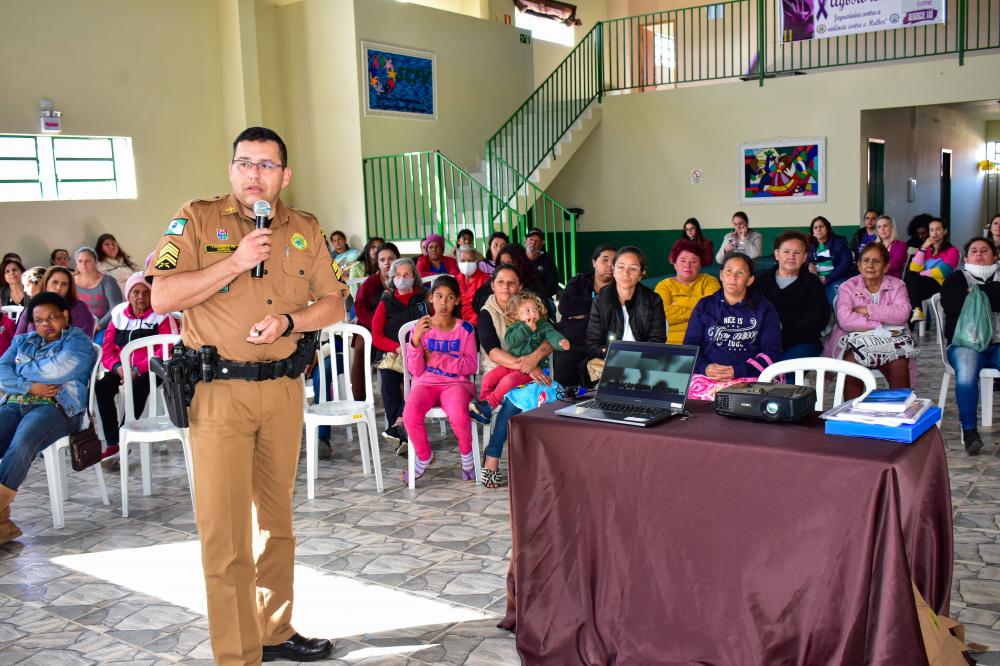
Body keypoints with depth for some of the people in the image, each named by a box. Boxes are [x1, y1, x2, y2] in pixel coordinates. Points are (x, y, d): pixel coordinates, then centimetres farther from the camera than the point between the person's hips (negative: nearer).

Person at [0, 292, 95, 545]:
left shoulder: (78, 341, 13)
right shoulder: (22, 341, 30)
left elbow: (61, 368, -7)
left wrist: (21, 370, 7)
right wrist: (30, 386, -6)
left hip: (58, 406, -5)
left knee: (21, 445, -34)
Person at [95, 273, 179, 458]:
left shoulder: (161, 316, 1)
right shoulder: (118, 315, 14)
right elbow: (107, 349, 11)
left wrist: (137, 370, -20)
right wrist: (117, 367, -12)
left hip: (149, 369, -4)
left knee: (138, 387, -35)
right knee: (102, 387, -25)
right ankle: (112, 442, -22)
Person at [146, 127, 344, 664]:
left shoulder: (305, 230, 10)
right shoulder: (197, 219, 0)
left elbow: (333, 303, 11)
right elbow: (162, 298, -9)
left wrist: (289, 322, -9)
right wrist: (235, 263, -16)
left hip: (283, 390, 4)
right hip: (218, 392, -4)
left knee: (275, 520, 15)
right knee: (225, 532, -3)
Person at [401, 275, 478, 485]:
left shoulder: (465, 329, 4)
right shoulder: (421, 327, 4)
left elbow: (471, 366, -2)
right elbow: (415, 371, 0)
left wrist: (439, 358, -12)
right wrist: (416, 340, -16)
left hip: (456, 382, -1)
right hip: (425, 383, 1)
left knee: (458, 415, -35)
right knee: (410, 415, -31)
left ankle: (467, 456, -2)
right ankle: (424, 457, 1)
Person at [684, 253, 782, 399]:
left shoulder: (765, 309, 15)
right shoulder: (705, 306, 20)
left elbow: (772, 352, 5)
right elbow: (690, 345, 13)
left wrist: (737, 371, -11)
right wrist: (705, 368, -9)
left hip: (749, 376, -1)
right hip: (706, 376, 1)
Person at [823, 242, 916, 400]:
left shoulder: (897, 285, 9)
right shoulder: (848, 287, 4)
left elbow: (902, 314, -10)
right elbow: (845, 320, -13)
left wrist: (867, 310, -12)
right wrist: (880, 326, -16)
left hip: (890, 339, 1)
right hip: (856, 338, -1)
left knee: (899, 364, -29)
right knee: (852, 361, -32)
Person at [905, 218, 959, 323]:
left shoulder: (952, 250, 10)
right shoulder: (925, 249, 22)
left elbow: (942, 272, -7)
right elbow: (914, 269, 4)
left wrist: (920, 274, -2)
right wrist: (923, 248, -1)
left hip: (939, 286, -4)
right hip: (922, 286, 4)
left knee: (910, 277, -29)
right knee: (909, 274, -30)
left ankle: (917, 310, -37)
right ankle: (917, 310, -43)